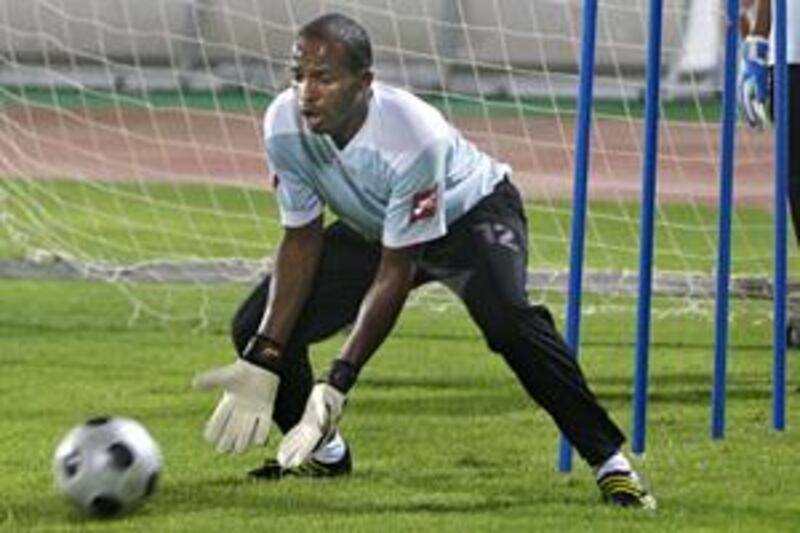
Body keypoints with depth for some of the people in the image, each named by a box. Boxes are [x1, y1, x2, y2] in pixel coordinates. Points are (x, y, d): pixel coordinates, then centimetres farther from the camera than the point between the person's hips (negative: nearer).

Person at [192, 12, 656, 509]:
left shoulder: (413, 135, -39)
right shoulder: (284, 125, -24)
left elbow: (396, 272, -34)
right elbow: (302, 240, -13)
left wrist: (338, 383, -39)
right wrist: (263, 362, -21)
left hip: (473, 213, -6)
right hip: (370, 228, 6)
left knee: (507, 316, -36)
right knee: (256, 326, -8)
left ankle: (610, 462, -23)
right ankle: (324, 453, 19)